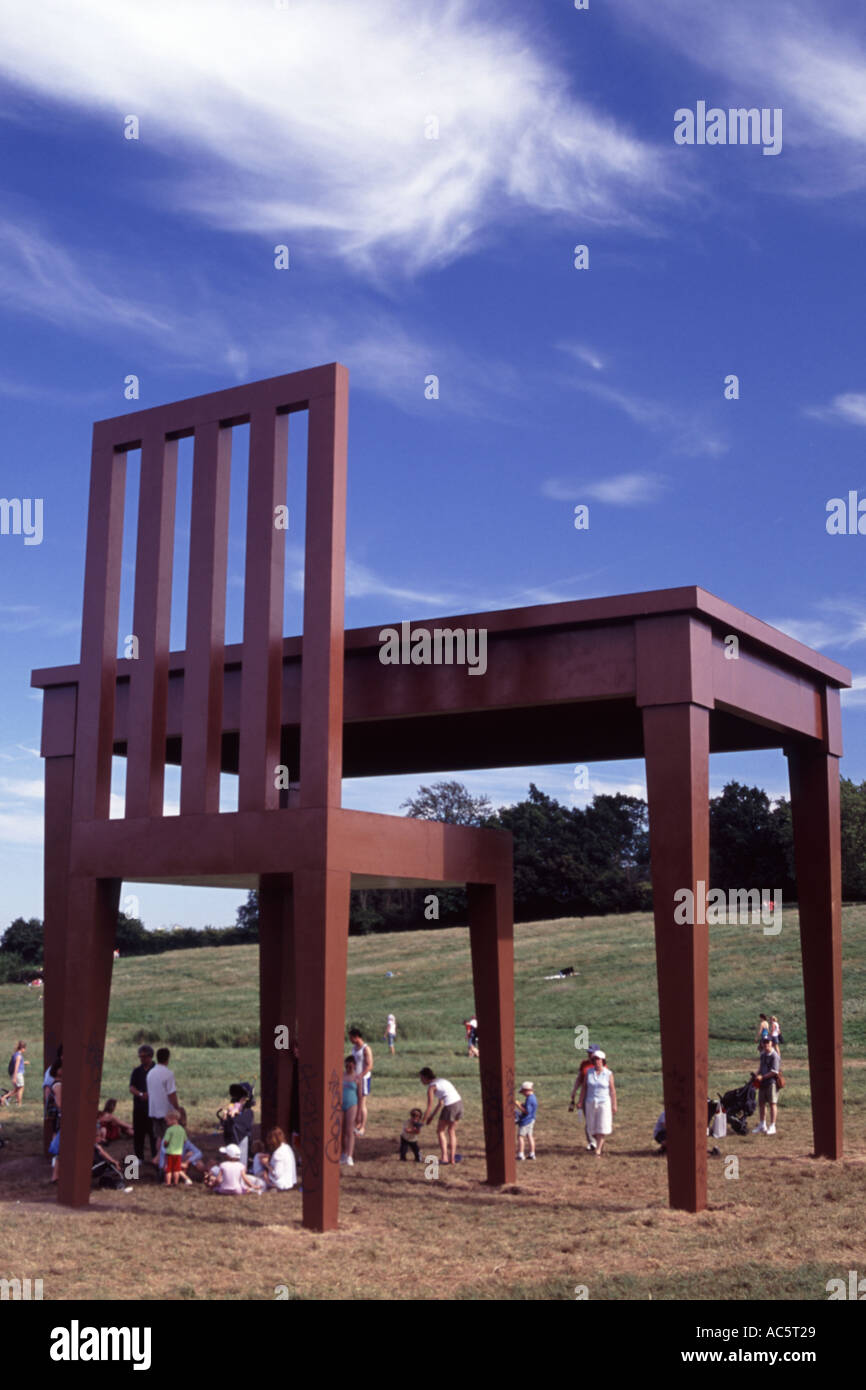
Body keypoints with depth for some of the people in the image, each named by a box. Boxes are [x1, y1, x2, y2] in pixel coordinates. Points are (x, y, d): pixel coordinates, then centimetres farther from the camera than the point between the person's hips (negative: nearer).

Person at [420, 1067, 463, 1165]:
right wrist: (432, 1116, 27)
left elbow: (430, 1107, -3)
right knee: (451, 1131, 20)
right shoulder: (440, 1080, 22)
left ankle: (444, 1157, 2)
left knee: (440, 1131, 10)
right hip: (459, 1103, 7)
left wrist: (423, 1121, 6)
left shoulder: (431, 1087, -2)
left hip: (450, 1106, -7)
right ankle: (452, 1158, 19)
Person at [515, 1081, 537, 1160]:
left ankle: (520, 1154, -5)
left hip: (525, 1120, -10)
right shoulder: (534, 1097, 10)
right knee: (529, 1136, 13)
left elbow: (527, 1111, -24)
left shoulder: (529, 1099, -22)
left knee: (520, 1136, -4)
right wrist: (522, 1105, 12)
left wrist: (519, 1105, -19)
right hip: (531, 1120, 10)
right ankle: (532, 1154, 16)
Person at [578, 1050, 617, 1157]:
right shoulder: (589, 1072, 1)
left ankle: (598, 1150, -7)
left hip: (604, 1103, -3)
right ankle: (601, 1145, 30)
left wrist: (614, 1105, -4)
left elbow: (612, 1090, -3)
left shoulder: (608, 1074, -6)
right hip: (590, 1103, 3)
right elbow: (584, 1087, 4)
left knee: (602, 1127, -9)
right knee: (592, 1128, 7)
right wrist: (580, 1101, -1)